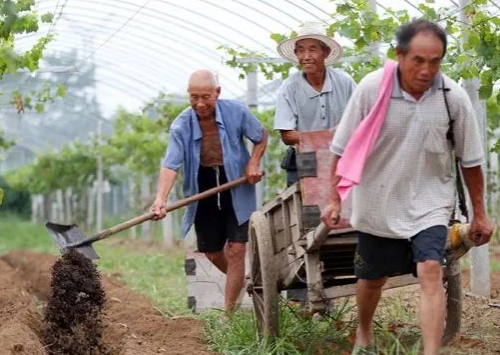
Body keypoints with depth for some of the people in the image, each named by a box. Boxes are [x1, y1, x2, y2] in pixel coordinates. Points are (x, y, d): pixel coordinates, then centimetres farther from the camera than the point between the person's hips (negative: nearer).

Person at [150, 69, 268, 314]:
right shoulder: (181, 125, -14)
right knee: (212, 251, 14)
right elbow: (171, 164, -24)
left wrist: (254, 163, -10)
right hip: (203, 192, 2)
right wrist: (161, 198, -38)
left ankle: (229, 312, -2)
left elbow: (261, 137, 6)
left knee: (235, 250, -8)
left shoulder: (237, 112, -13)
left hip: (237, 190, -2)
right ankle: (240, 283, 45)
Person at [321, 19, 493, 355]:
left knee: (431, 271, -18)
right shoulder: (372, 88, -18)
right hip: (379, 203, 0)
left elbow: (470, 159, -2)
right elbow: (344, 149, -7)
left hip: (430, 203, 0)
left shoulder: (454, 97, -14)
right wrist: (335, 200, -5)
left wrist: (479, 213, 3)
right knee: (373, 277, 16)